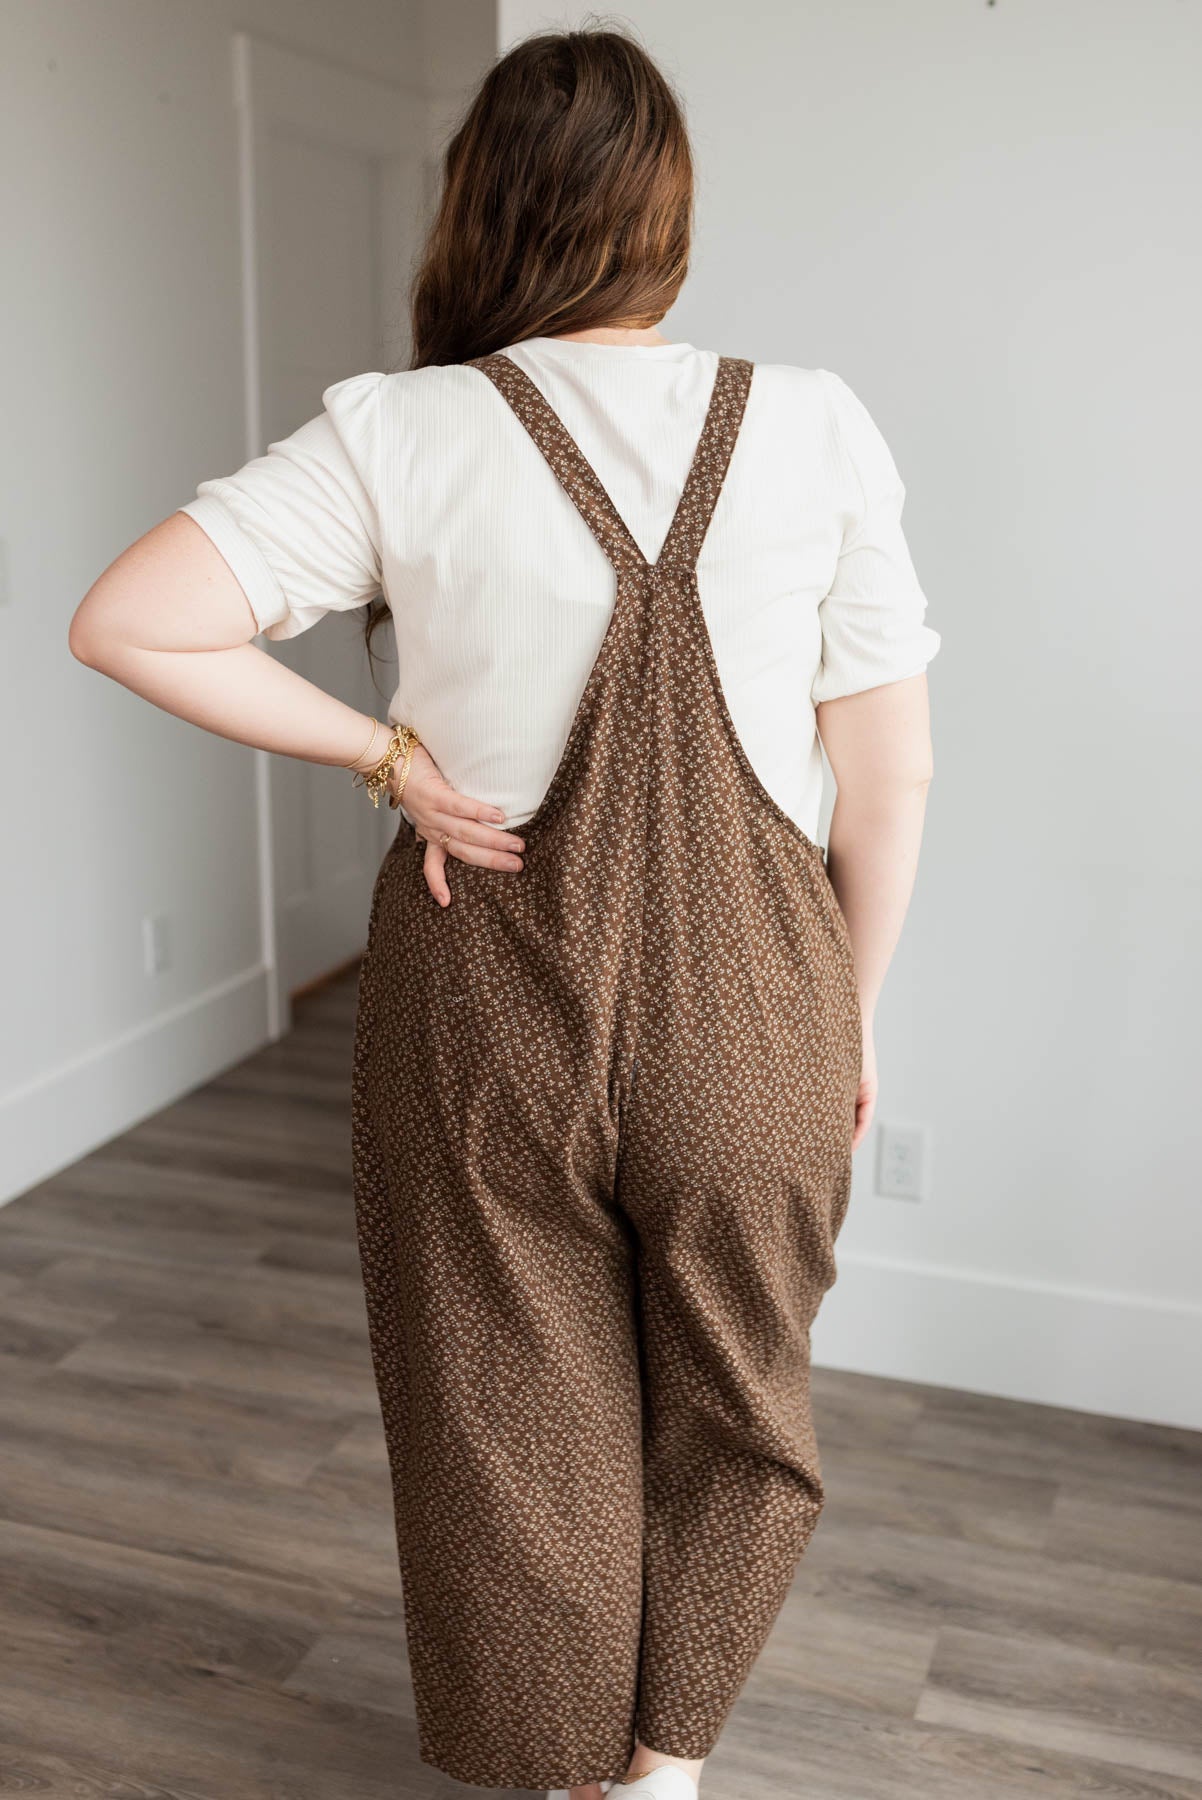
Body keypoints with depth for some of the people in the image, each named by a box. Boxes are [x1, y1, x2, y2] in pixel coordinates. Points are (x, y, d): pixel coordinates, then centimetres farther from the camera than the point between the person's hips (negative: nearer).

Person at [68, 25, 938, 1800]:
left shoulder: (399, 434, -9)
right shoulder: (815, 423, -6)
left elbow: (125, 619, -17)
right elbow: (888, 776, -4)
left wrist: (387, 749, -8)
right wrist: (852, 1017, 8)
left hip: (487, 1003, 0)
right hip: (745, 998, 1)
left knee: (516, 1430, 20)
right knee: (735, 1412, 25)